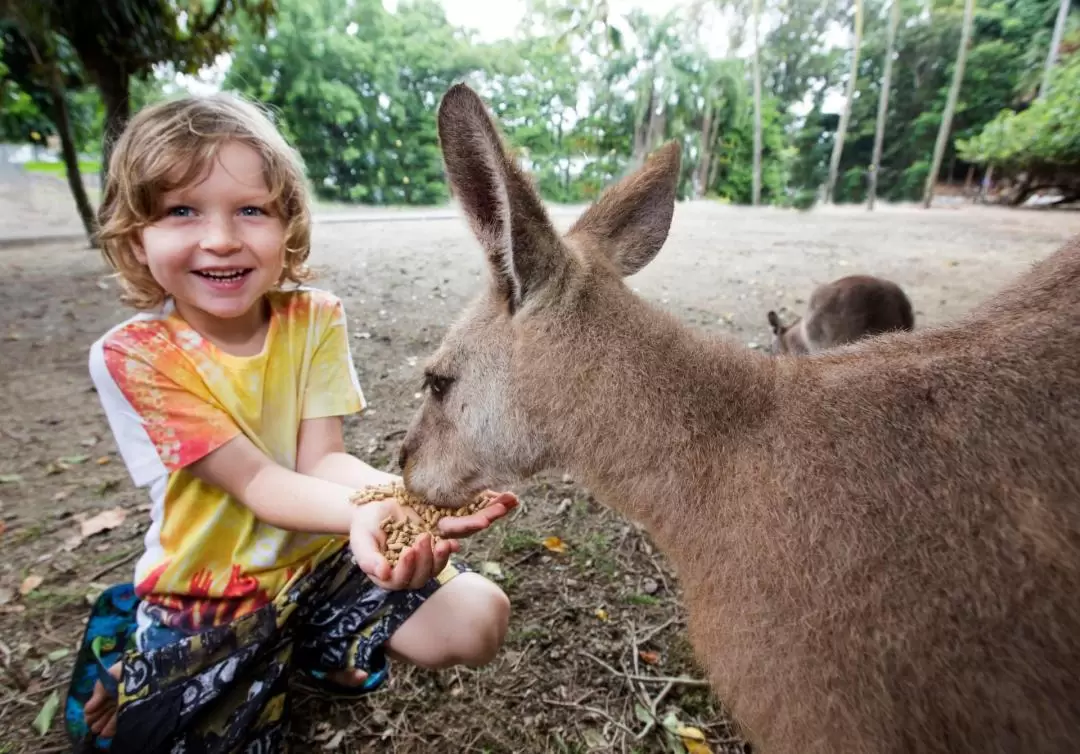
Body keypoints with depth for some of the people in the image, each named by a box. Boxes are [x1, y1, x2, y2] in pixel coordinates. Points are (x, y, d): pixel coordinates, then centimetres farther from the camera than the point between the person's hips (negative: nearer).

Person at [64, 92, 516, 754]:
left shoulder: (315, 318, -10)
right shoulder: (133, 354, -16)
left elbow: (321, 458, -15)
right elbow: (256, 482, -24)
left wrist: (401, 493, -38)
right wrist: (361, 512, -45)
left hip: (322, 557, 2)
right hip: (205, 590, -1)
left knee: (480, 618, -10)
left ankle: (302, 646, 13)